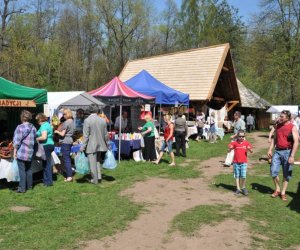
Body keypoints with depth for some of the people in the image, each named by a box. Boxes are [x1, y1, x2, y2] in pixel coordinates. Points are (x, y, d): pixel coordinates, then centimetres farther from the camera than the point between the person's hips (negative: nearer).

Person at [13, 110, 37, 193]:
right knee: (29, 169, 15)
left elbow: (17, 141, -11)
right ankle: (29, 185, 23)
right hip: (30, 152, 6)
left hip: (21, 152, -6)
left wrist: (15, 152, -5)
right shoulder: (33, 128, 5)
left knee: (22, 170, -1)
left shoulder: (20, 127, -12)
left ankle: (22, 188, 2)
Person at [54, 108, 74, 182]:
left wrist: (57, 131, 1)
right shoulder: (72, 121, 11)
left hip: (65, 142, -9)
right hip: (70, 141, 9)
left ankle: (69, 176, -3)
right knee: (68, 159, 15)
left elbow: (62, 134, -17)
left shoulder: (66, 122, -17)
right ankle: (70, 175, 20)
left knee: (66, 159, -5)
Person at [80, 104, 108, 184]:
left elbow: (85, 136, -14)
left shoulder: (87, 120, -13)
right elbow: (106, 135, 8)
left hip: (91, 146, -5)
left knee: (93, 163, 3)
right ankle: (99, 176, 16)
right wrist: (106, 144, 21)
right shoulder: (103, 120, 1)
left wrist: (83, 147, -8)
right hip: (100, 145, 5)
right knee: (98, 161, 22)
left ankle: (95, 180, 10)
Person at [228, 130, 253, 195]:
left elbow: (251, 151, 2)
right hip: (236, 162, 1)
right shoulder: (234, 143, -1)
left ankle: (243, 188, 12)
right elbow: (229, 150, -2)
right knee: (237, 176, 8)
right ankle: (238, 188, 18)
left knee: (243, 176, -8)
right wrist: (230, 148, -25)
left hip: (244, 162, -1)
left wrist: (249, 149, -20)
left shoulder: (246, 143, 0)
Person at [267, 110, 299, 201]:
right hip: (277, 151, 4)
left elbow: (296, 142, -14)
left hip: (287, 152, -4)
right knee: (273, 171, -3)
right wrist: (270, 150, 5)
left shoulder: (292, 127, -9)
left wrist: (292, 156, -19)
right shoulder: (278, 126, 8)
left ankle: (283, 192, 17)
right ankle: (277, 189, 16)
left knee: (286, 174, 5)